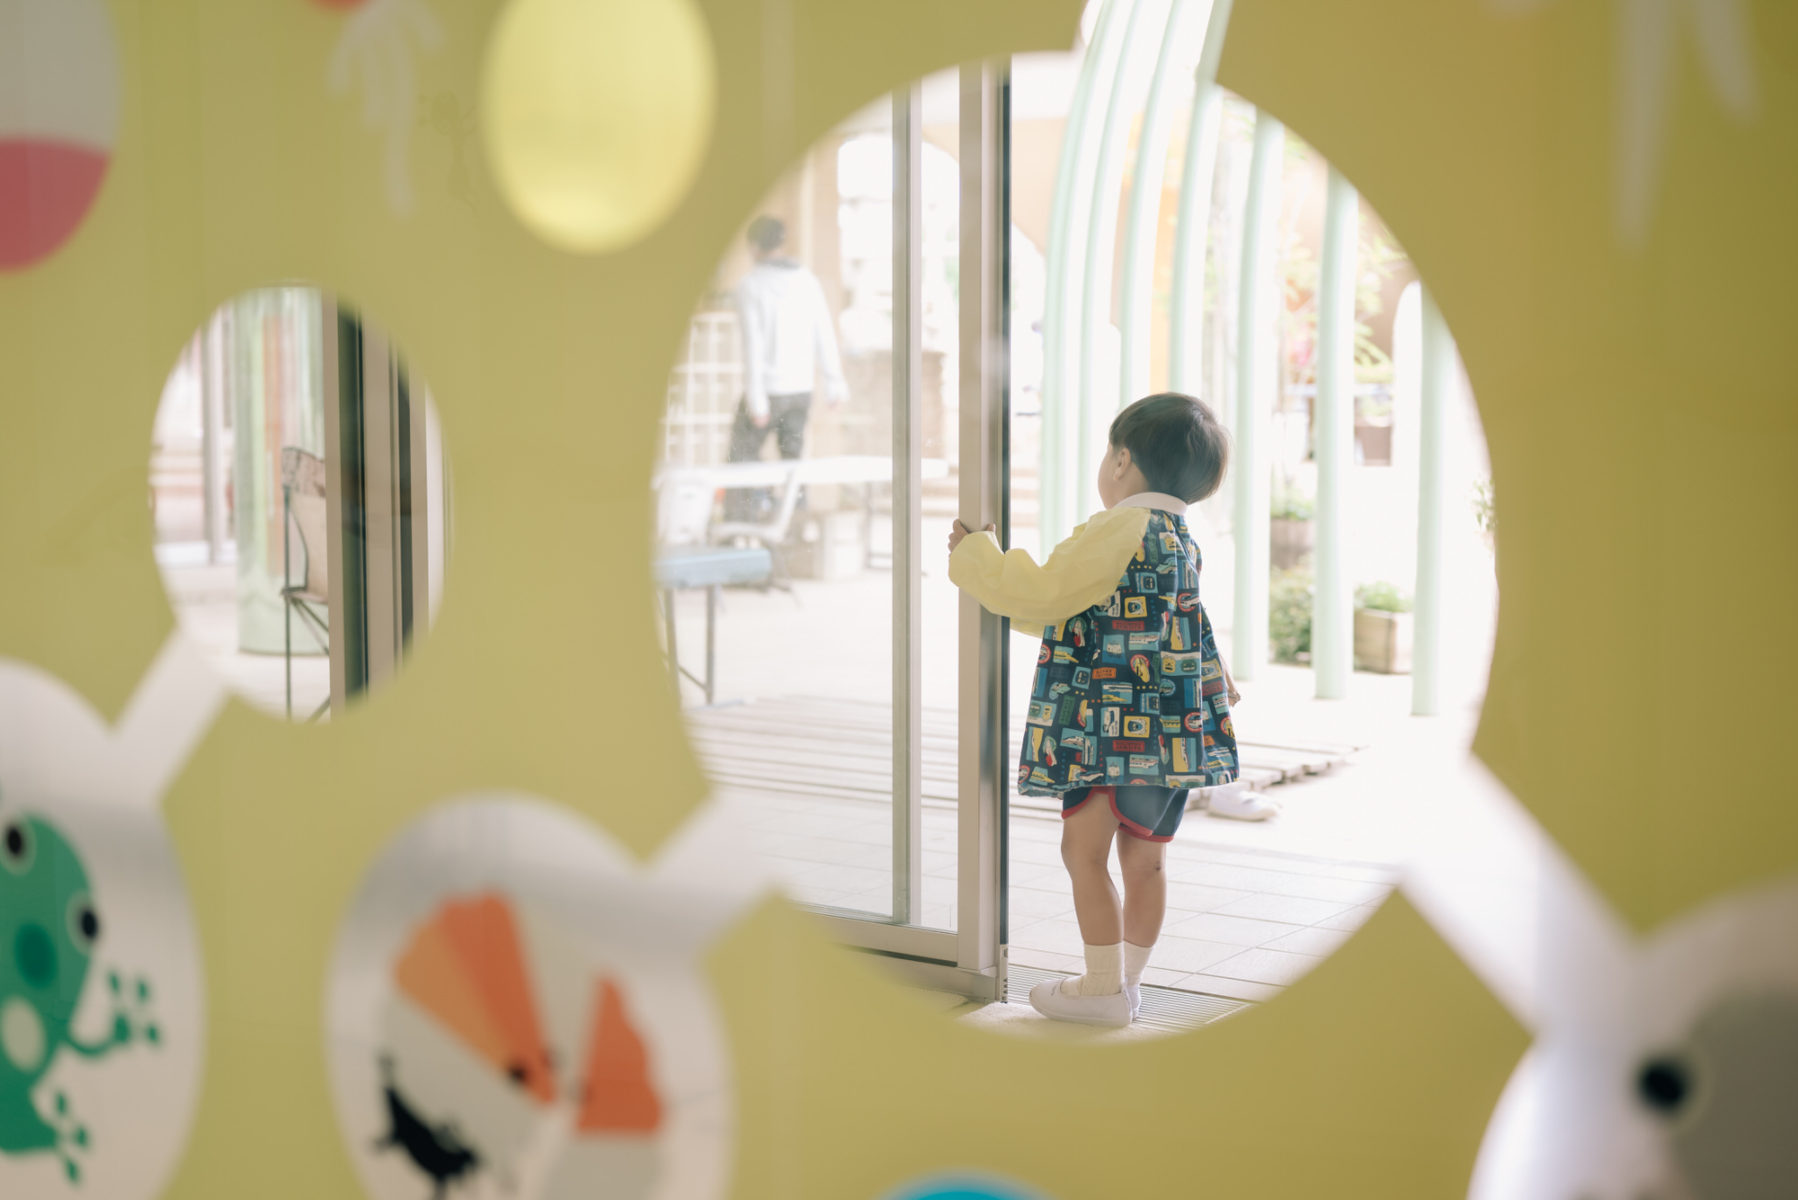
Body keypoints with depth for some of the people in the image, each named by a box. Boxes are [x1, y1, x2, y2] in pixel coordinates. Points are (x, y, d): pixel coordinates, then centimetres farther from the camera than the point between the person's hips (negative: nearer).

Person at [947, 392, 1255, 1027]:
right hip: (1173, 731, 9)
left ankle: (1104, 987, 0)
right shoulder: (1180, 539, 18)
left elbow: (1041, 594, -15)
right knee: (1144, 858, 12)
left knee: (1084, 850, -3)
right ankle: (1126, 979, 20)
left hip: (1116, 729, -9)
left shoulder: (1119, 531, -13)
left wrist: (975, 553, -2)